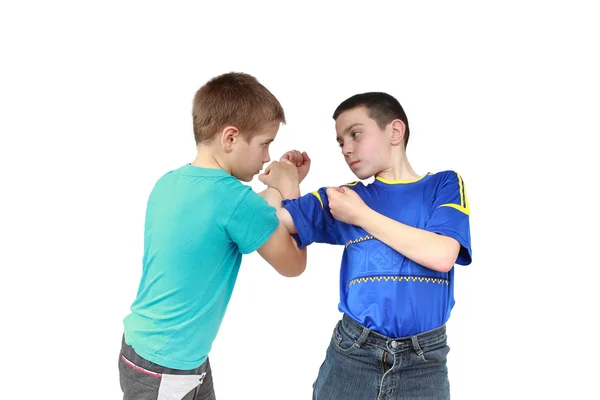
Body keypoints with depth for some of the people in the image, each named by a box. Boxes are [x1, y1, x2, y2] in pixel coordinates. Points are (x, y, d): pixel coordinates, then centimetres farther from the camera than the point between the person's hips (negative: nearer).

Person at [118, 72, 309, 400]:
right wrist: (290, 190, 0)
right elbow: (293, 264, -8)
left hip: (159, 351, 8)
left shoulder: (168, 183, -2)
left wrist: (277, 188, 9)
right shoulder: (235, 199, -24)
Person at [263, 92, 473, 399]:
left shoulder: (444, 185, 2)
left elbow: (441, 256, -15)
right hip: (351, 352, 2)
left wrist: (361, 215, -9)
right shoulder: (345, 198, 6)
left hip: (424, 360, -1)